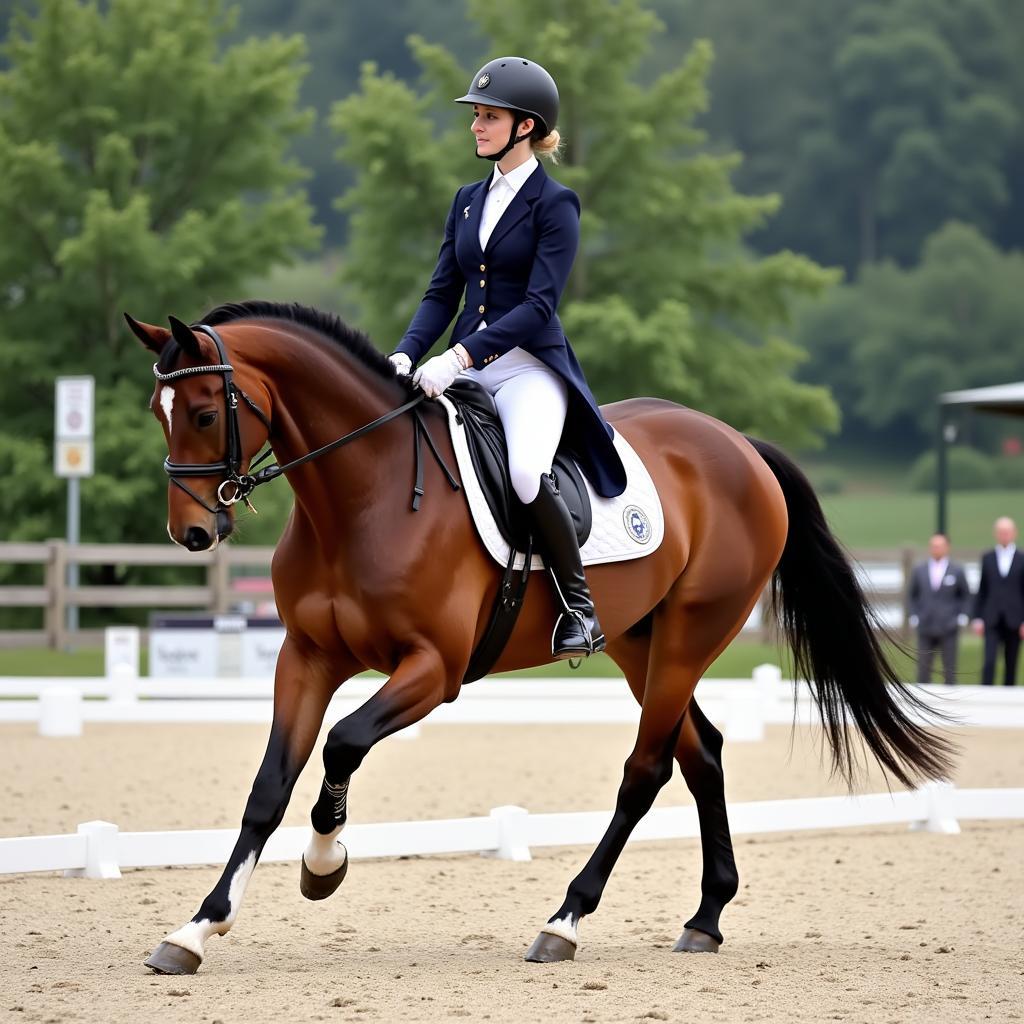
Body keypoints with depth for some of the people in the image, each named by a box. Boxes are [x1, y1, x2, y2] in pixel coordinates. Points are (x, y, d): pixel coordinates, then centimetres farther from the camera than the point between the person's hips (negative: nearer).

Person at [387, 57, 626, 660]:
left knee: (527, 475, -34)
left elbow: (539, 305, -15)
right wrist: (406, 355, -5)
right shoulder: (469, 201, 15)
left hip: (530, 366, -7)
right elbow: (443, 293, 14)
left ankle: (581, 611, -17)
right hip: (466, 368, 7)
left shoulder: (555, 205, -5)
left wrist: (459, 357, -25)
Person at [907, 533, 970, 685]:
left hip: (948, 629, -1)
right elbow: (912, 596, 12)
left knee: (949, 671, 1)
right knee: (923, 669, 0)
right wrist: (914, 617, 1)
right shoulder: (919, 571, 6)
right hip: (925, 629, 1)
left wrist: (961, 618, -1)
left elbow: (966, 597, 9)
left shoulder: (957, 571, 3)